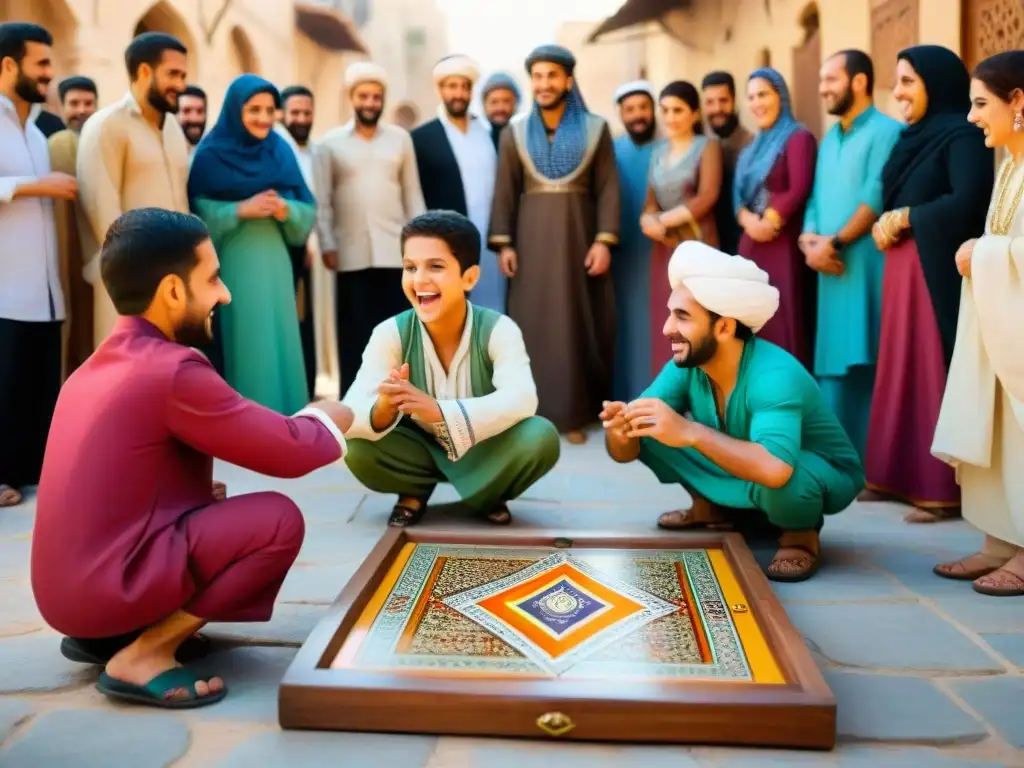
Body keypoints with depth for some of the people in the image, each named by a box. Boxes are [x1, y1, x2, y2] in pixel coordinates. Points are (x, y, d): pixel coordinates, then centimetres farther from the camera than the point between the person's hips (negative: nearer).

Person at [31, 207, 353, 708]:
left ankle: (106, 633, 12)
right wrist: (328, 421, 5)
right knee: (278, 520, -13)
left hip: (67, 584, 9)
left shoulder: (102, 364, 10)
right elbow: (290, 452, -15)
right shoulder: (172, 370, -18)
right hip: (106, 586, -9)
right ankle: (142, 656, -8)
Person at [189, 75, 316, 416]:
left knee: (278, 346, 6)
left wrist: (285, 209, -12)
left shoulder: (281, 151, 11)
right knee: (242, 348, -2)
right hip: (232, 268, -4)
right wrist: (241, 210, -19)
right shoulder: (211, 155, -1)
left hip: (275, 265, 4)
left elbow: (308, 212, 8)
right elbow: (198, 215, -7)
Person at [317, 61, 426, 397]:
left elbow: (413, 194, 9)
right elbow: (323, 199, 2)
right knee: (355, 332, 3)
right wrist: (327, 244, -6)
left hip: (395, 250, 1)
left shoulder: (401, 138, 10)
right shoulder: (331, 142, 5)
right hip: (352, 253, -1)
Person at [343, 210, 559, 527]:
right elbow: (348, 414, -25)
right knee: (357, 448, -27)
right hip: (420, 447, 1)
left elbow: (522, 400, -38)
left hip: (483, 449, -1)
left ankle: (486, 495, 2)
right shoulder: (390, 334, -18)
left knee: (541, 437, -30)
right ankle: (414, 490, 7)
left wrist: (439, 410, -52)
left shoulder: (498, 330, -22)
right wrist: (383, 409, -50)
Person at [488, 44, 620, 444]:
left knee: (577, 321, 1)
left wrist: (604, 240, -10)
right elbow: (505, 191, 4)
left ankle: (573, 413, 8)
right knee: (532, 323, 0)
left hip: (578, 235, -1)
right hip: (531, 237, 1)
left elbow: (608, 188, -1)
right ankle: (535, 411, 6)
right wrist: (503, 243, -5)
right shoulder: (515, 132, 7)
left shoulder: (595, 129, 3)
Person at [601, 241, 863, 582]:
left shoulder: (774, 375, -35)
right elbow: (626, 451, -17)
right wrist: (620, 433, -40)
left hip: (825, 478, -6)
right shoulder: (685, 366, -16)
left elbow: (775, 468, -51)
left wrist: (690, 432, -53)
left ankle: (801, 533, -6)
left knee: (776, 482, -41)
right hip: (743, 468, 6)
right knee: (646, 431, -11)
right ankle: (710, 505, 12)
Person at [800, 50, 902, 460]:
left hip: (867, 266, -7)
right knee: (833, 360, 8)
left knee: (865, 360, -8)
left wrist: (835, 242, -13)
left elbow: (877, 198, -14)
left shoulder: (886, 131, -5)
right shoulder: (829, 139, 20)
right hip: (831, 267, 8)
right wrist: (809, 241, -1)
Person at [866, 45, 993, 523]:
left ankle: (943, 487, 2)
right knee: (901, 368, 9)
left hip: (938, 269, -8)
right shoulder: (913, 137, 18)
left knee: (935, 370, -6)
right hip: (902, 267, 8)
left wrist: (904, 218, -11)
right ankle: (900, 474, 17)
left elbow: (968, 201, -20)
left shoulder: (962, 135, -8)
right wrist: (883, 226, -2)